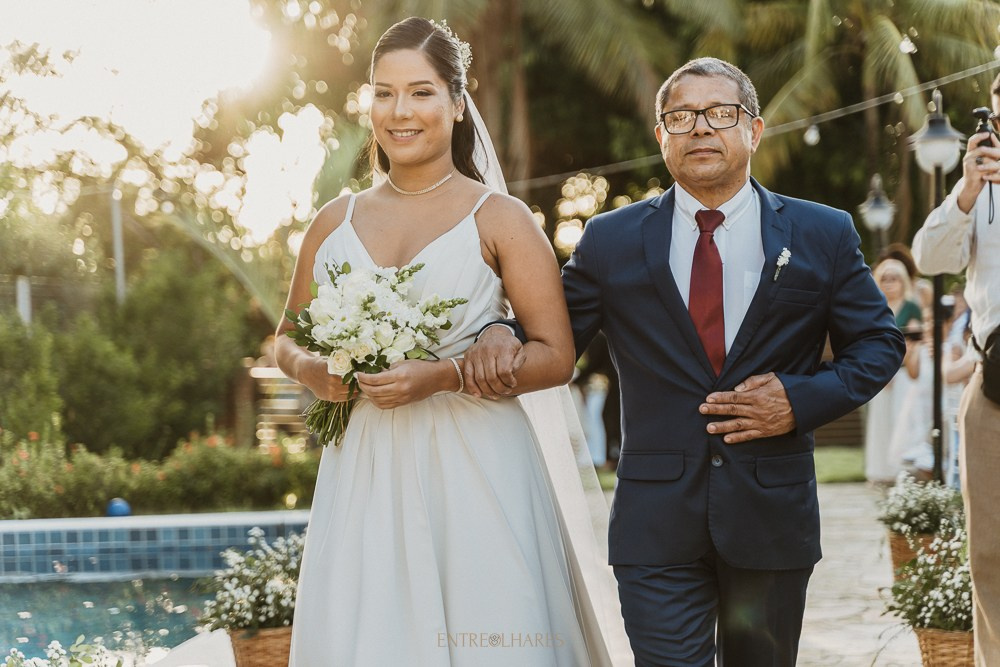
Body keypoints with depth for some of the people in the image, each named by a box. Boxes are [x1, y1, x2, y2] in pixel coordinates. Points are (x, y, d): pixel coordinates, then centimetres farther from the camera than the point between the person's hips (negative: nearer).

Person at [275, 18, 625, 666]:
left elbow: (556, 357, -4)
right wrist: (311, 367, -2)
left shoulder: (500, 219, 0)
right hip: (364, 466, 3)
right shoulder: (336, 222, 11)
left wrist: (443, 376, -15)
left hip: (472, 465, -3)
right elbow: (288, 338, 22)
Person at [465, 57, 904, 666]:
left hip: (773, 517, 1)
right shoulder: (612, 240, 5)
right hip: (658, 522, -1)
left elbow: (879, 343, 8)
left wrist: (804, 399, -9)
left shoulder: (824, 236, 4)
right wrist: (501, 335, -16)